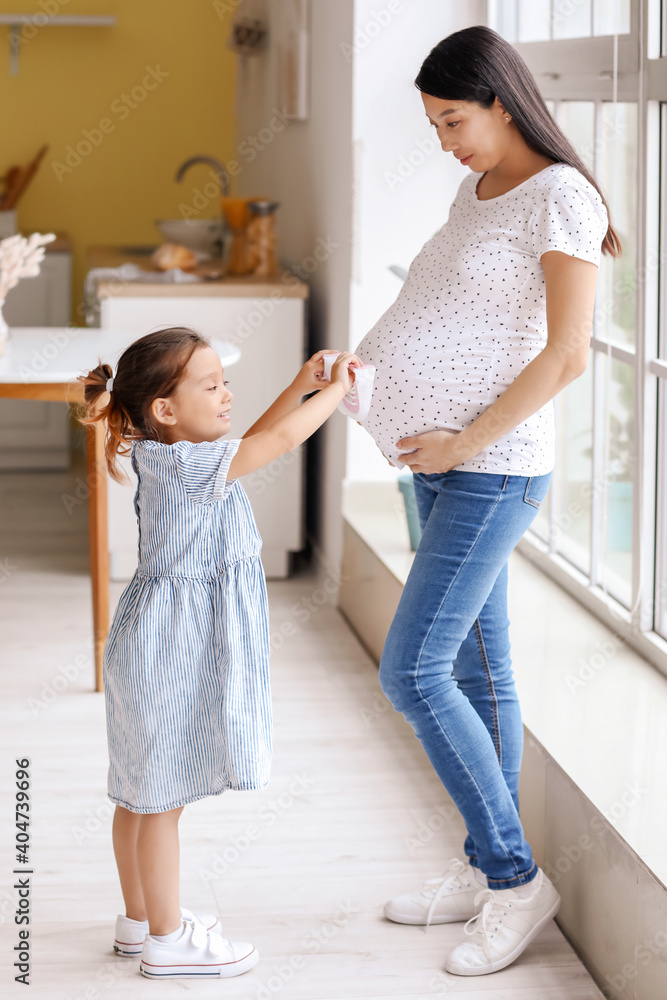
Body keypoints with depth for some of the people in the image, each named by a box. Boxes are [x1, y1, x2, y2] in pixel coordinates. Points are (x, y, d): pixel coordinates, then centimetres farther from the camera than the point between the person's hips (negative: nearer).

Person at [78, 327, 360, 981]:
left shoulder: (173, 457, 7)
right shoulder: (179, 464, -21)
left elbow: (247, 446, 22)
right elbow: (277, 442, -22)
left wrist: (300, 387, 13)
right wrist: (336, 389, -9)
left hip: (169, 650, 10)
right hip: (171, 654, -10)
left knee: (143, 796, 18)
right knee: (162, 798, 0)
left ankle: (140, 918, 30)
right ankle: (166, 940, 8)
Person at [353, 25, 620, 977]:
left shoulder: (561, 199, -13)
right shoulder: (476, 193, 14)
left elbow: (568, 354, -19)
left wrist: (464, 443, -17)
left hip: (491, 470, -9)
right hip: (444, 465, 9)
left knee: (412, 672, -11)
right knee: (476, 670, 13)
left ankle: (516, 878, 0)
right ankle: (485, 869, 23)